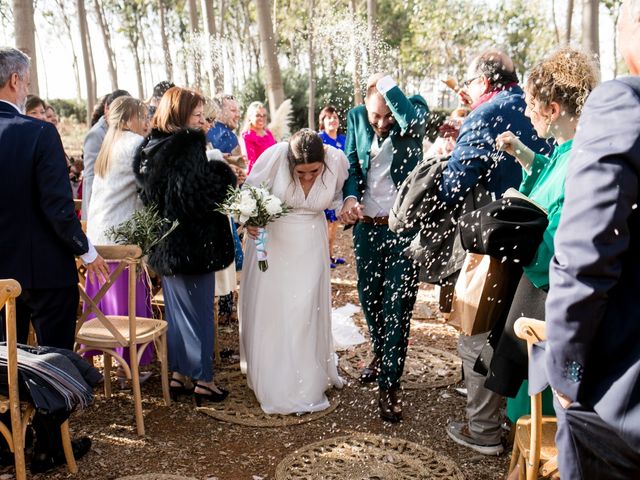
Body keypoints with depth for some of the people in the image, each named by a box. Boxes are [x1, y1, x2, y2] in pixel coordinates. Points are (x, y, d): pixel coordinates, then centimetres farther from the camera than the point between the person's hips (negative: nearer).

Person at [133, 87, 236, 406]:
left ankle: (178, 374, 26)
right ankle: (202, 380, 14)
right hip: (192, 244, -8)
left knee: (175, 309, 17)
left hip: (164, 244, 8)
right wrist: (224, 174, -10)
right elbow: (196, 194, -26)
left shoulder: (151, 146, 8)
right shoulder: (189, 145, -17)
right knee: (198, 312, 4)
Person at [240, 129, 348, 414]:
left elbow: (341, 194, 5)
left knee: (305, 313, 1)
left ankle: (304, 387, 18)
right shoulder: (275, 156, -24)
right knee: (268, 311, 6)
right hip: (271, 242, 0)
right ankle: (272, 384, 25)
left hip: (310, 246, 0)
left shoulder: (337, 160, -18)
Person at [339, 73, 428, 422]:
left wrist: (385, 81, -22)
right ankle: (380, 355, 42)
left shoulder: (414, 107, -8)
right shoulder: (356, 117, 2)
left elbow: (412, 122, -32)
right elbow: (351, 164, 7)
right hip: (366, 225, 5)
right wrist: (350, 196, -12)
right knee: (369, 297, 17)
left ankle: (390, 384, 8)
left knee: (397, 305, -2)